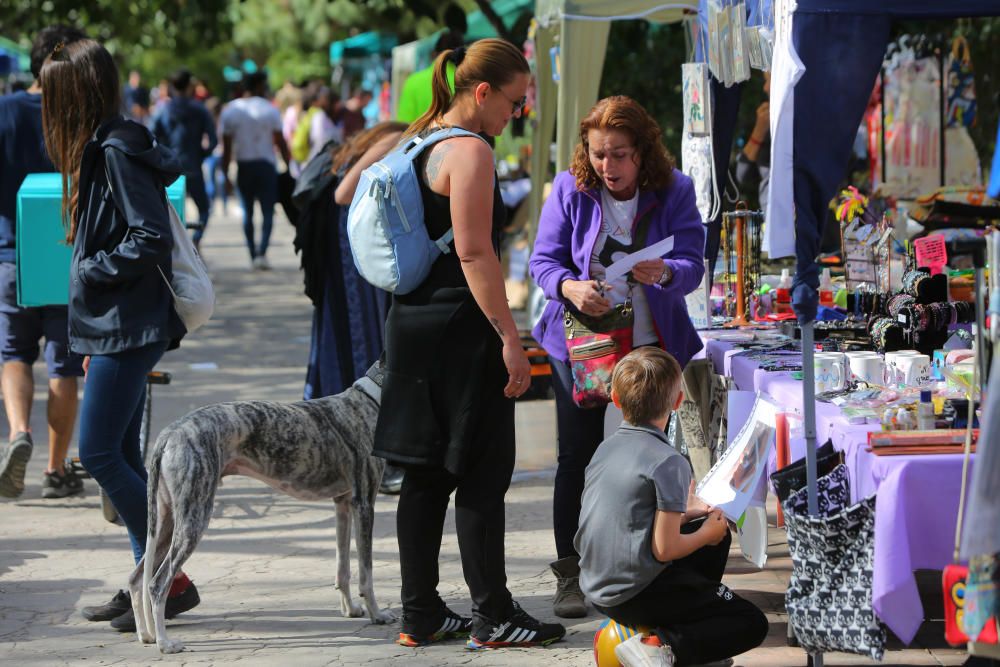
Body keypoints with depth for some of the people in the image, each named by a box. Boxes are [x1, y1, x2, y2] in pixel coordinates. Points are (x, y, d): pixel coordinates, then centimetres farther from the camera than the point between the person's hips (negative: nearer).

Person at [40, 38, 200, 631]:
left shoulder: (117, 152, -16)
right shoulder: (99, 149, 14)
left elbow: (151, 238, -22)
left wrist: (92, 272, -12)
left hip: (127, 329, -10)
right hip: (114, 329, 10)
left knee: (99, 453, -10)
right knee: (123, 457, 11)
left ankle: (172, 580, -6)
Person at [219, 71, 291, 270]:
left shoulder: (230, 110, 1)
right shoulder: (269, 109, -5)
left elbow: (227, 147, -1)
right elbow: (280, 142, -4)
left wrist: (226, 175, 2)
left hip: (243, 166, 2)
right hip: (266, 164, -2)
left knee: (248, 212, 12)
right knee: (267, 211, 0)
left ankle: (253, 255, 12)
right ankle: (262, 252, -17)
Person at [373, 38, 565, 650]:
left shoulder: (419, 142, 14)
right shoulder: (470, 152, -14)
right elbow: (474, 252, -20)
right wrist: (510, 337, -19)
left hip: (413, 321, 9)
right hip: (459, 327, -9)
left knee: (426, 474, 11)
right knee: (482, 474, -2)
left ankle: (420, 616, 15)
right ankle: (493, 617, 2)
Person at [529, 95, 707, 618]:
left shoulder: (674, 191, -5)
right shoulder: (570, 190, -4)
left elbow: (692, 265, -11)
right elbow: (543, 260, -3)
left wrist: (664, 273, -34)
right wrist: (571, 287, -25)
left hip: (651, 347, 0)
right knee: (577, 456, -4)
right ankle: (571, 574, 4)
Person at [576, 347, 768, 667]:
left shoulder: (605, 448, 7)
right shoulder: (669, 462, -18)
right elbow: (664, 549, -19)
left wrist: (683, 514, 20)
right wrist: (706, 534, 0)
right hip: (638, 596, -8)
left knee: (715, 535, 25)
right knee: (752, 624, 3)